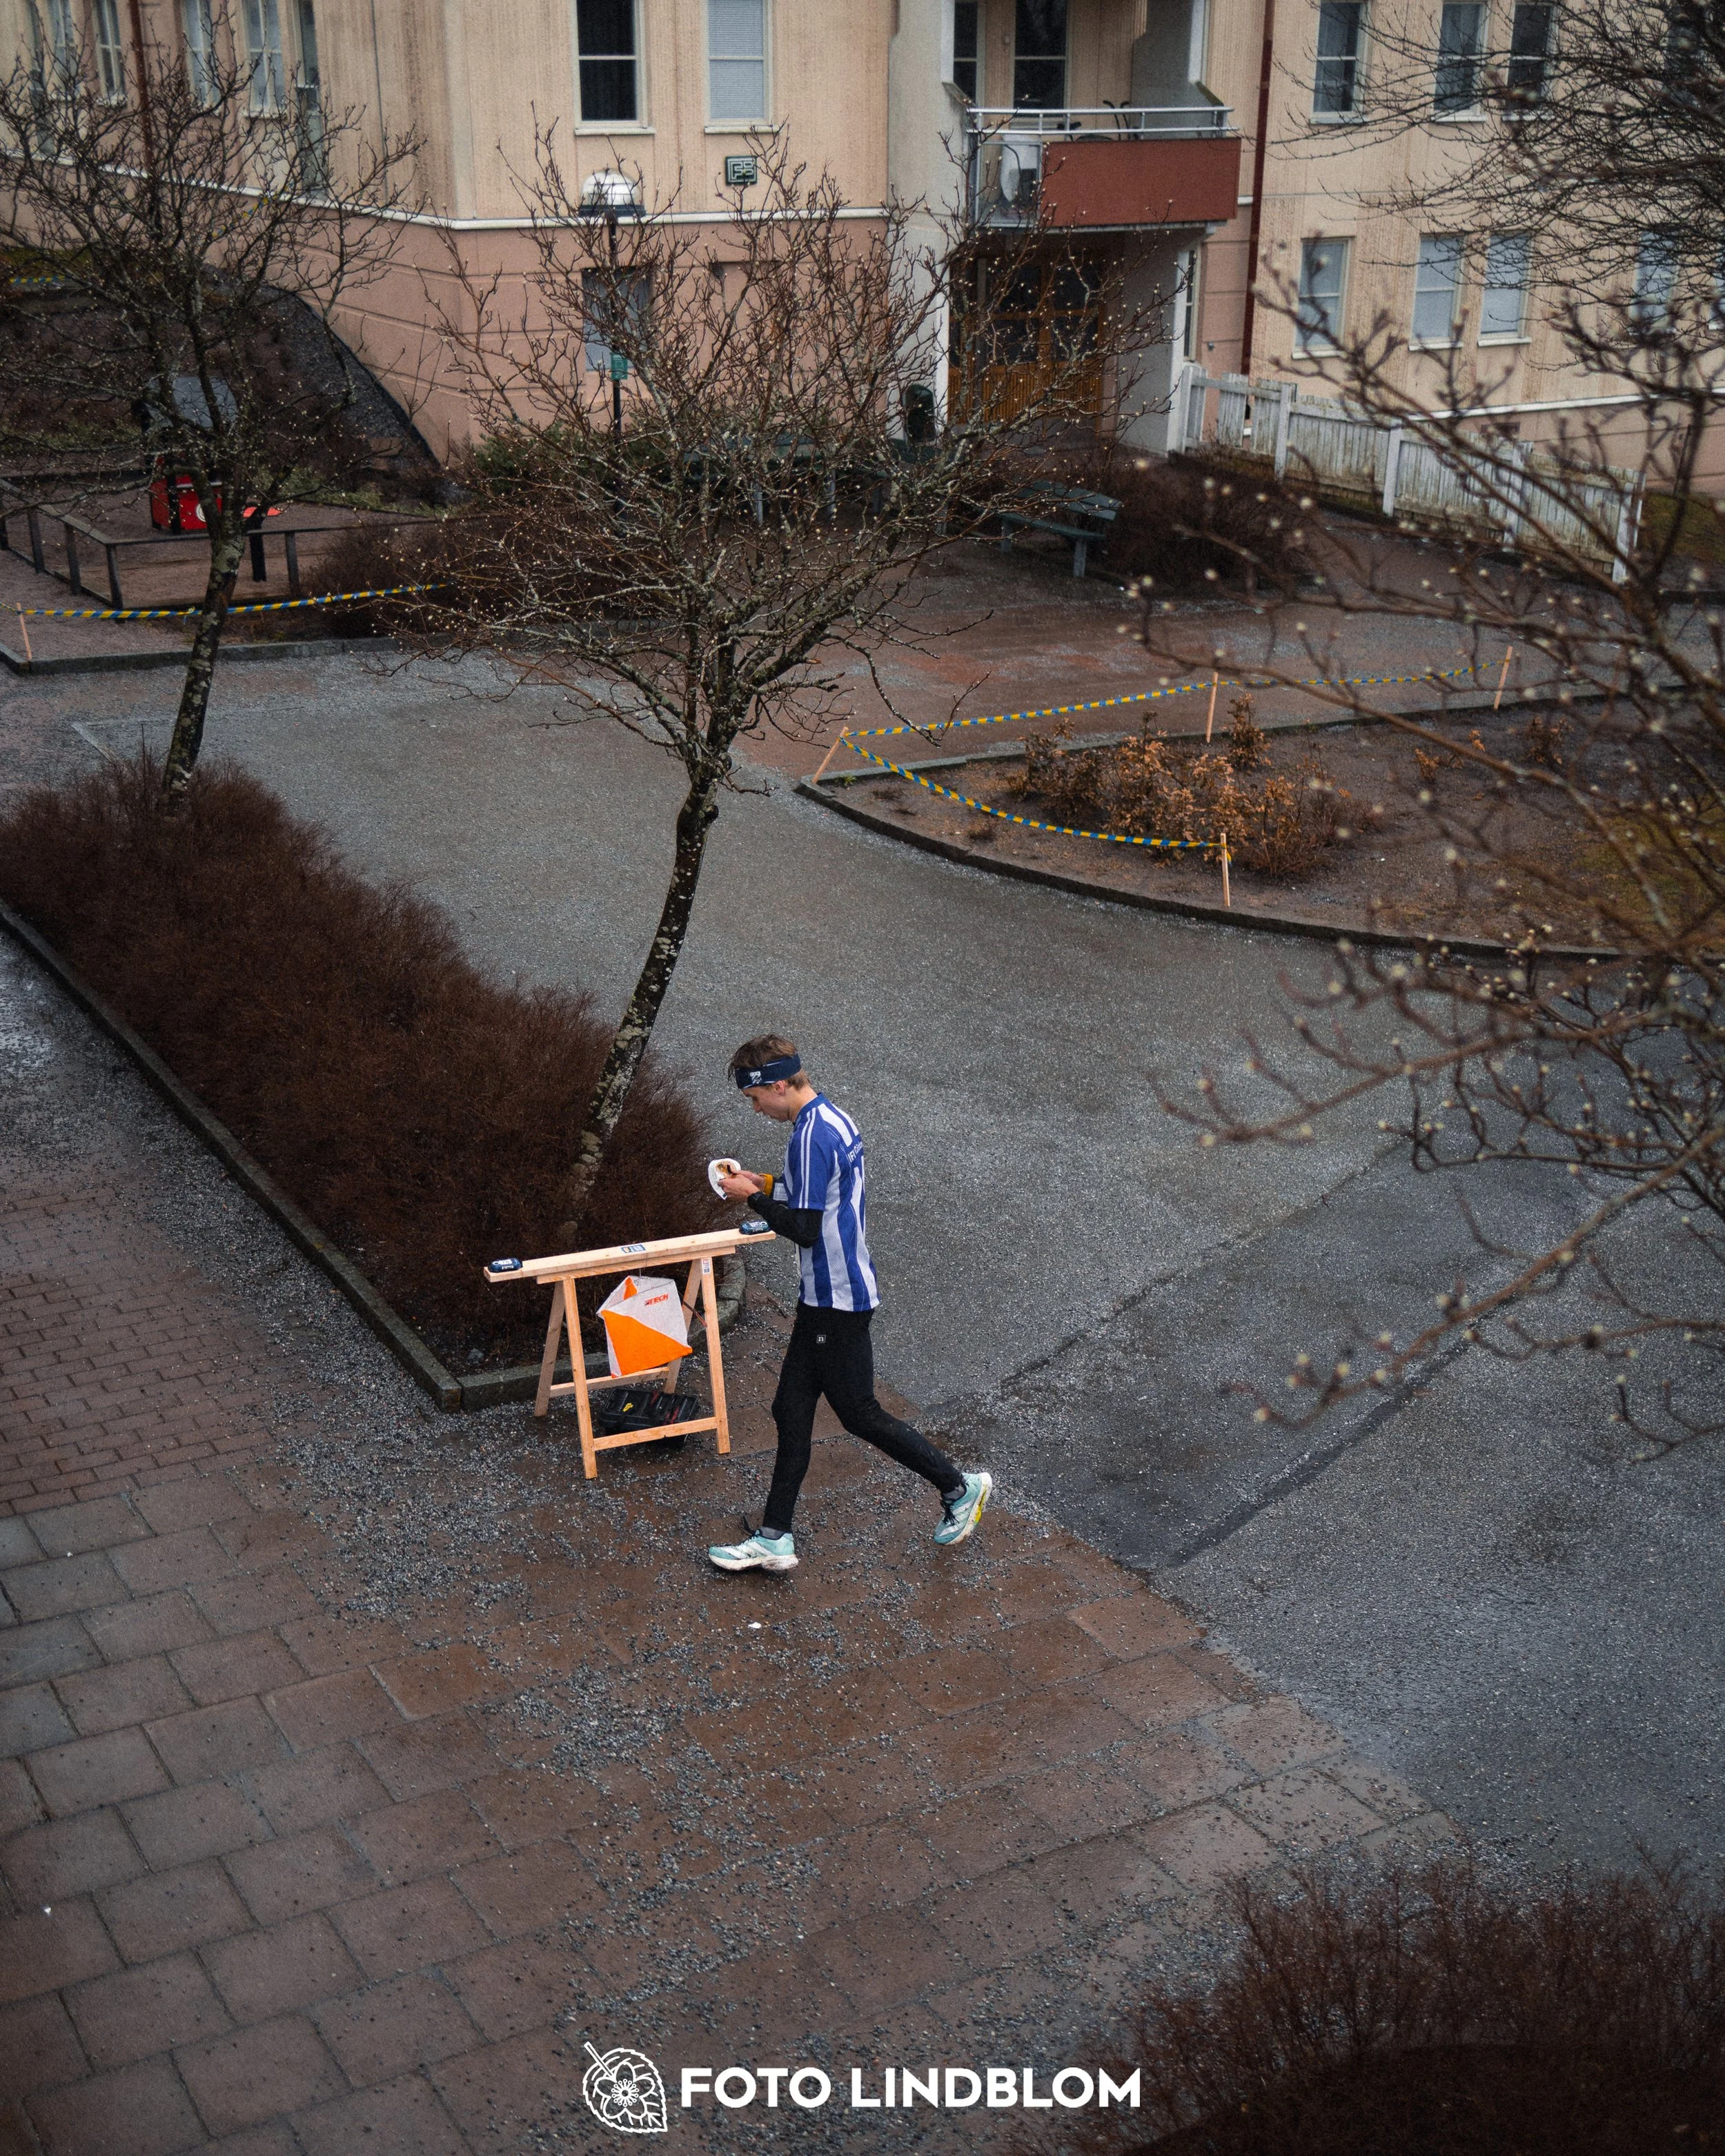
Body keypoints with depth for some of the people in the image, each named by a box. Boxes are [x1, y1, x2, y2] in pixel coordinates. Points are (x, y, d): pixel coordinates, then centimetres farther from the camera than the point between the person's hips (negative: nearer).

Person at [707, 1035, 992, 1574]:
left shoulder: (812, 1135, -23)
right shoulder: (832, 1118, 9)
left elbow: (804, 1229, -24)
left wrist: (755, 1197, -11)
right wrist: (770, 1185, 12)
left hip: (836, 1300, -10)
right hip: (828, 1296, 10)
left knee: (859, 1413, 3)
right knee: (791, 1411, 11)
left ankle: (959, 1487, 19)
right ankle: (774, 1540, 16)